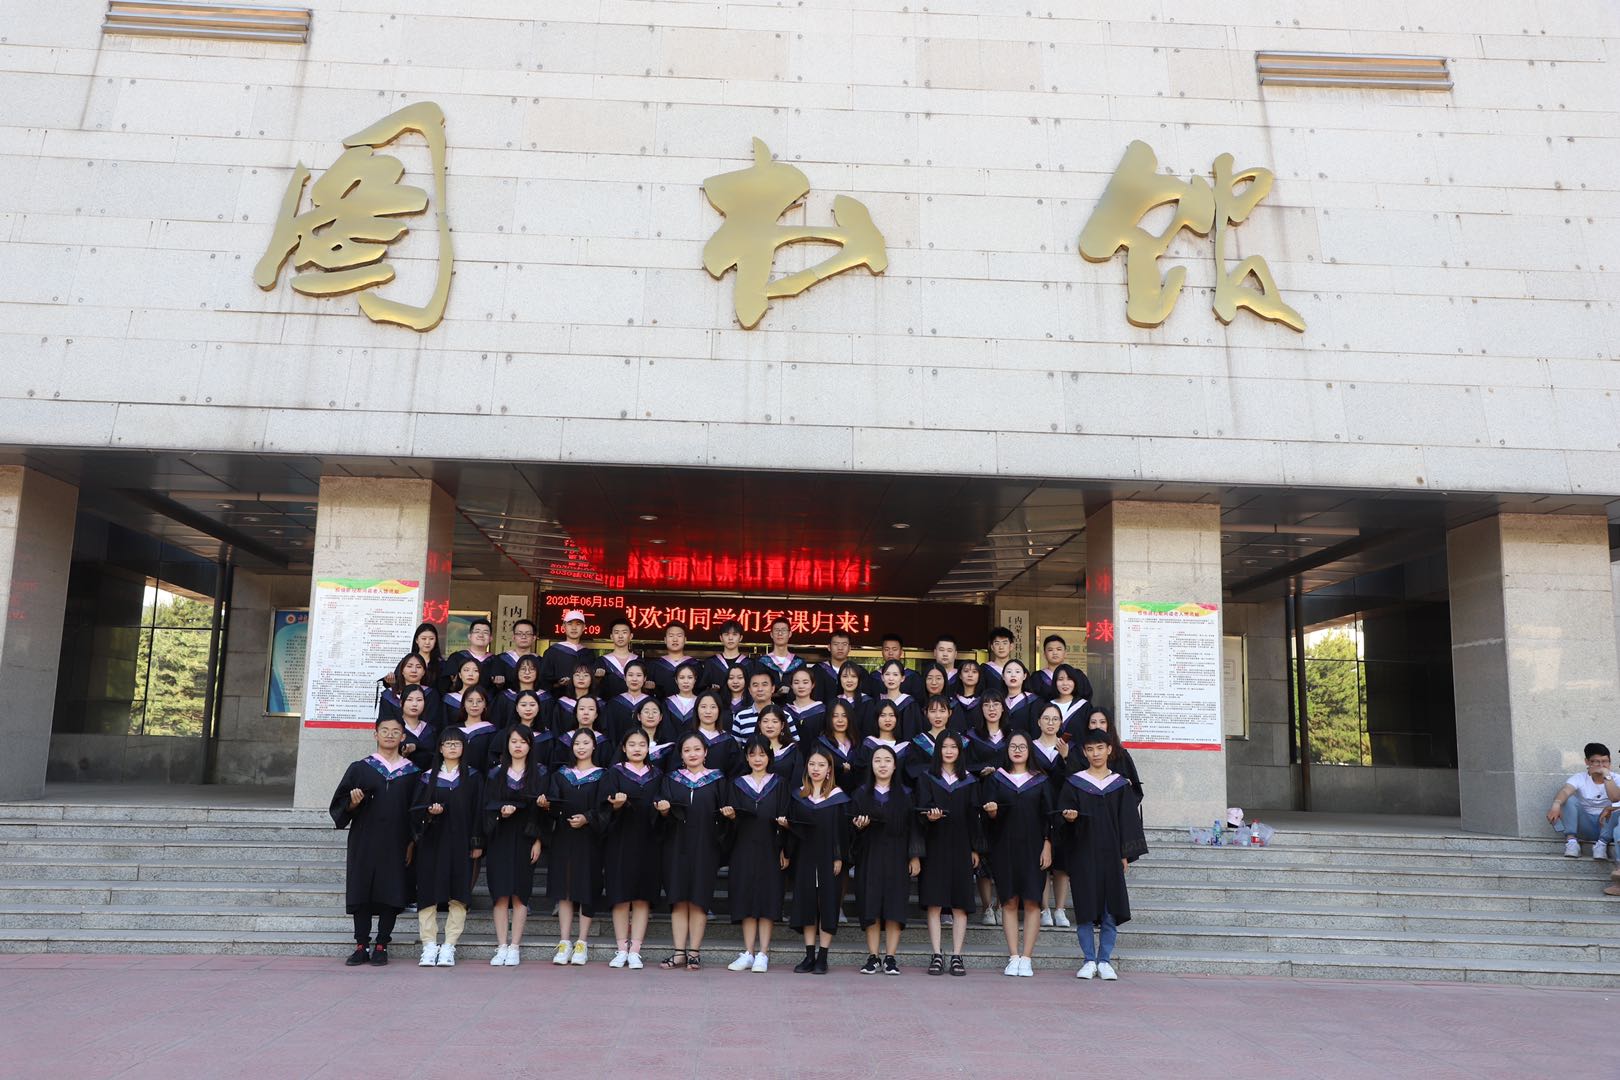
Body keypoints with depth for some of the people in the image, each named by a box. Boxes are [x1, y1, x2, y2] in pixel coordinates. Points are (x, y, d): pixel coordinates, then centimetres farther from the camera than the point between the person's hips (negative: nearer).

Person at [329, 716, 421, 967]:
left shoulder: (412, 772, 7)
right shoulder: (360, 768, 6)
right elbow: (340, 804, 5)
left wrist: (412, 843, -1)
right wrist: (353, 803, -16)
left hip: (396, 843, 0)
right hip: (364, 842, 0)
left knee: (391, 895, 0)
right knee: (361, 893, 1)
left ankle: (381, 947, 8)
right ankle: (361, 946, 10)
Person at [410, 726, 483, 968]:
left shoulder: (472, 777, 7)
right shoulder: (429, 777, 9)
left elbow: (477, 811, 5)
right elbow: (415, 808, 7)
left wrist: (477, 843, -1)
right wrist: (429, 812, -14)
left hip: (460, 843, -1)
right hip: (432, 842, 1)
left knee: (458, 895, -3)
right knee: (428, 893, -3)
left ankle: (449, 947, 2)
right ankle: (429, 946, 4)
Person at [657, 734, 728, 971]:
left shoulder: (717, 780, 6)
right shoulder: (672, 779, 10)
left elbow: (722, 813, 6)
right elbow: (666, 815, 2)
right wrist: (664, 809, -18)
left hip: (704, 846, -1)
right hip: (677, 846, 2)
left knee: (698, 900, -2)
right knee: (678, 900, 1)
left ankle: (694, 953, 5)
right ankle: (679, 953, 6)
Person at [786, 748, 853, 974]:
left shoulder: (838, 796, 0)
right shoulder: (798, 796, 9)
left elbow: (843, 828, -3)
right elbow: (792, 825, 10)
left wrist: (839, 858, -8)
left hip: (828, 858, -3)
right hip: (804, 857, 3)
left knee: (827, 904, -2)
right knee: (806, 903, 4)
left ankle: (822, 957, 4)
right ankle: (809, 955, 11)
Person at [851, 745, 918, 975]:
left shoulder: (904, 794, 6)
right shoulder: (862, 793, 8)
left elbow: (912, 826, 5)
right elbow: (853, 822, 6)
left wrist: (915, 857, -1)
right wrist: (858, 825, -16)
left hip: (896, 857, 0)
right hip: (869, 856, 1)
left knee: (894, 907, -3)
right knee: (870, 907, -1)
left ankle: (890, 958, 4)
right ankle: (872, 957, 7)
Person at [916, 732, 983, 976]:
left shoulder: (969, 781, 11)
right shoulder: (927, 779, 7)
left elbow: (973, 815, 9)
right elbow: (922, 808, -3)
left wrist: (975, 848, 4)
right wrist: (930, 816, -26)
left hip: (961, 848, 1)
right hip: (934, 847, -1)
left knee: (960, 903, -1)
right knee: (934, 902, -4)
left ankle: (956, 956, 4)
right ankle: (937, 955, 1)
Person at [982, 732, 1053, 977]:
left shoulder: (1040, 781, 8)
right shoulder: (996, 779, 8)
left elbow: (1047, 816, 6)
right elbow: (989, 816, 3)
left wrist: (1047, 846, -3)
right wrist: (991, 811, -20)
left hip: (1032, 847, 0)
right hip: (1004, 846, 0)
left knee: (1031, 901, -4)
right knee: (1009, 901, 0)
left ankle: (1027, 958, 0)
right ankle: (1013, 958, 4)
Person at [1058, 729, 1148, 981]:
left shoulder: (1120, 784, 9)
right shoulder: (1074, 783, 5)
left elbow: (1128, 820, 7)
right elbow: (1062, 815, 2)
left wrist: (1126, 854, 0)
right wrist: (1068, 817, -21)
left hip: (1110, 854, 1)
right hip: (1082, 853, -1)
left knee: (1111, 908, 0)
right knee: (1085, 907, -1)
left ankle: (1105, 960, 10)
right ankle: (1089, 960, 8)